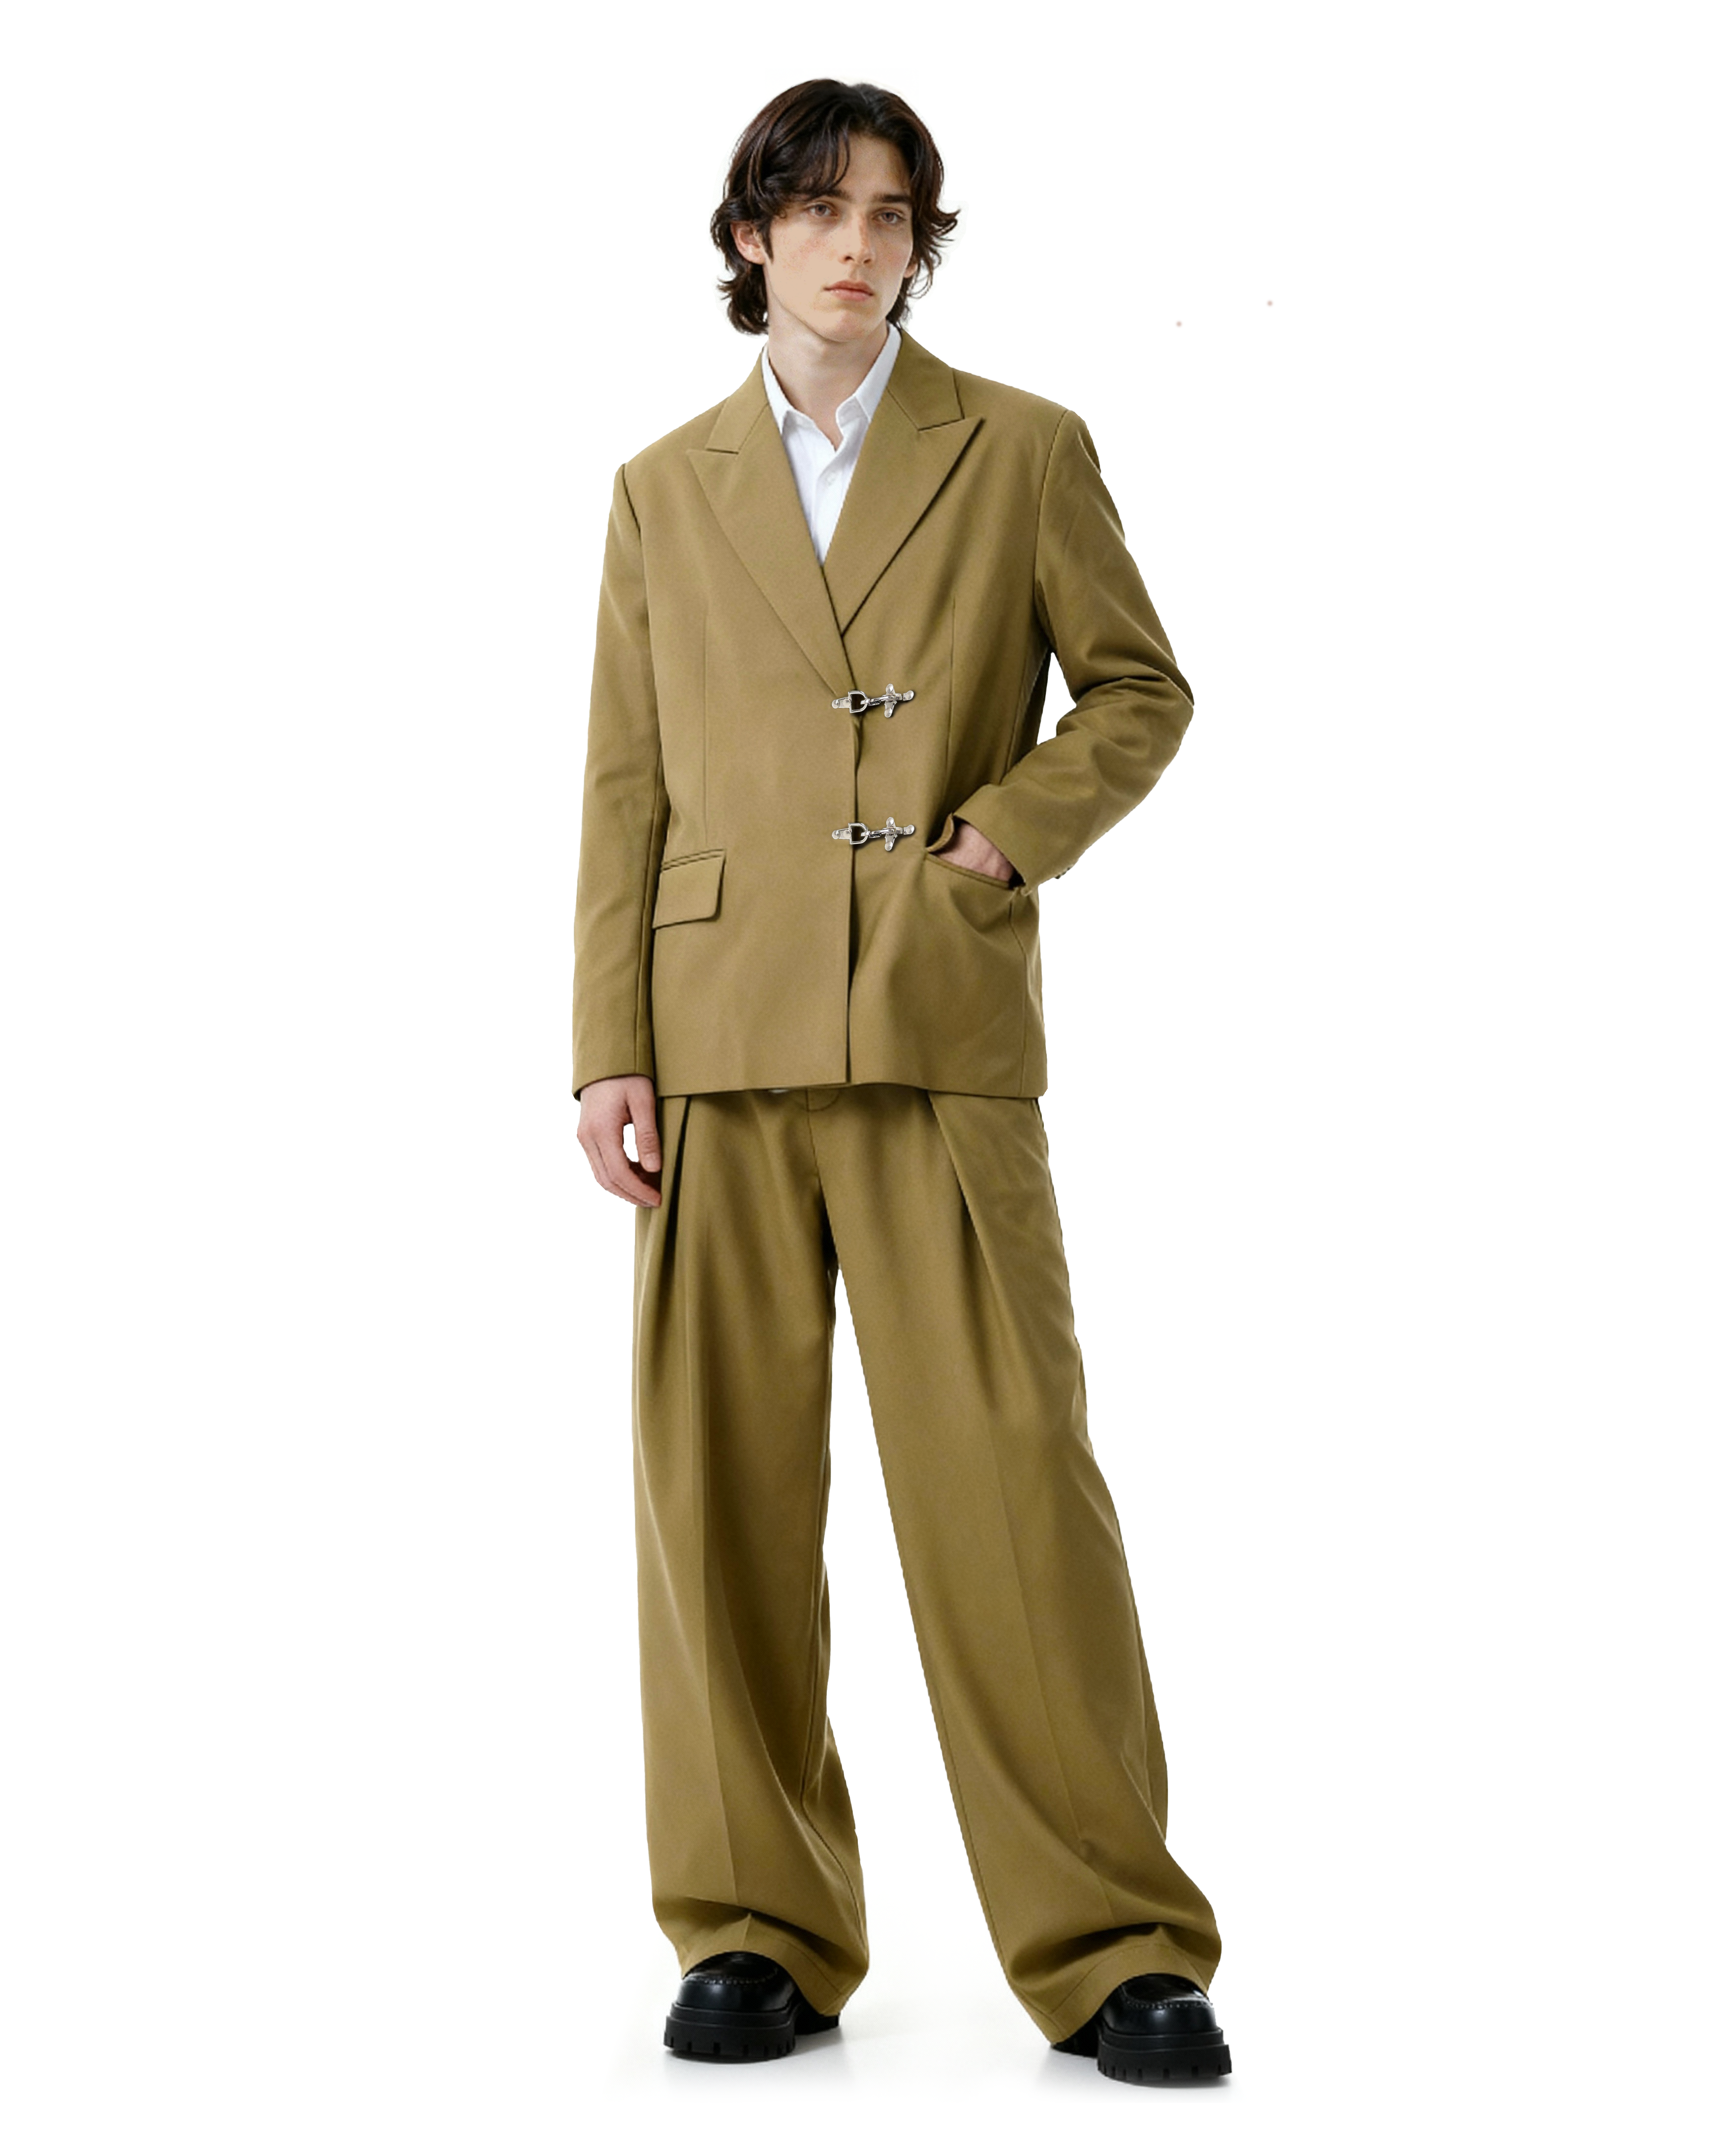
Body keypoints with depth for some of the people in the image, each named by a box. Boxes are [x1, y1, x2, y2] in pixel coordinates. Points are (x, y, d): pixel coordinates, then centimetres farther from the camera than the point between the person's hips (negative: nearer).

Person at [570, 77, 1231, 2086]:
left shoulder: (1025, 453, 8)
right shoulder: (665, 490, 13)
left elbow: (1140, 692, 12)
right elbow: (623, 791, 10)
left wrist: (1011, 829, -6)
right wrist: (612, 1057, 2)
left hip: (944, 1038, -2)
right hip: (720, 1041, 2)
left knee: (1006, 1476, -6)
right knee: (719, 1485, 2)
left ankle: (1114, 1950, 5)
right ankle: (759, 1932, 14)